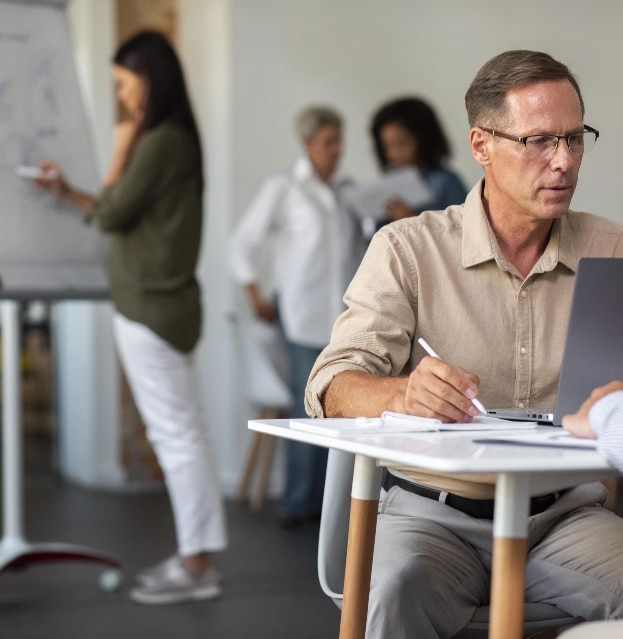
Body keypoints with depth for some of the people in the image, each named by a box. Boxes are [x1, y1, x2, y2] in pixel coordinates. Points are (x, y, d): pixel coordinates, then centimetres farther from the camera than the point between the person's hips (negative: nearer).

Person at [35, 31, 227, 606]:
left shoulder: (161, 142, -16)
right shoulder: (170, 139, 14)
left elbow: (113, 215, -13)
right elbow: (124, 218, 18)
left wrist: (119, 153, -2)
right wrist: (68, 193, 18)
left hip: (150, 308, -10)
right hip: (163, 302, 10)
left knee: (177, 435, -5)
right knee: (182, 433, 12)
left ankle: (197, 566, 2)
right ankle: (197, 557, 20)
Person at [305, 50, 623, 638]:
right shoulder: (408, 248, 1)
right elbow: (334, 385, -9)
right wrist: (404, 395, -32)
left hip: (565, 512, 2)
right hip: (434, 511, -2)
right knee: (398, 583, -33)